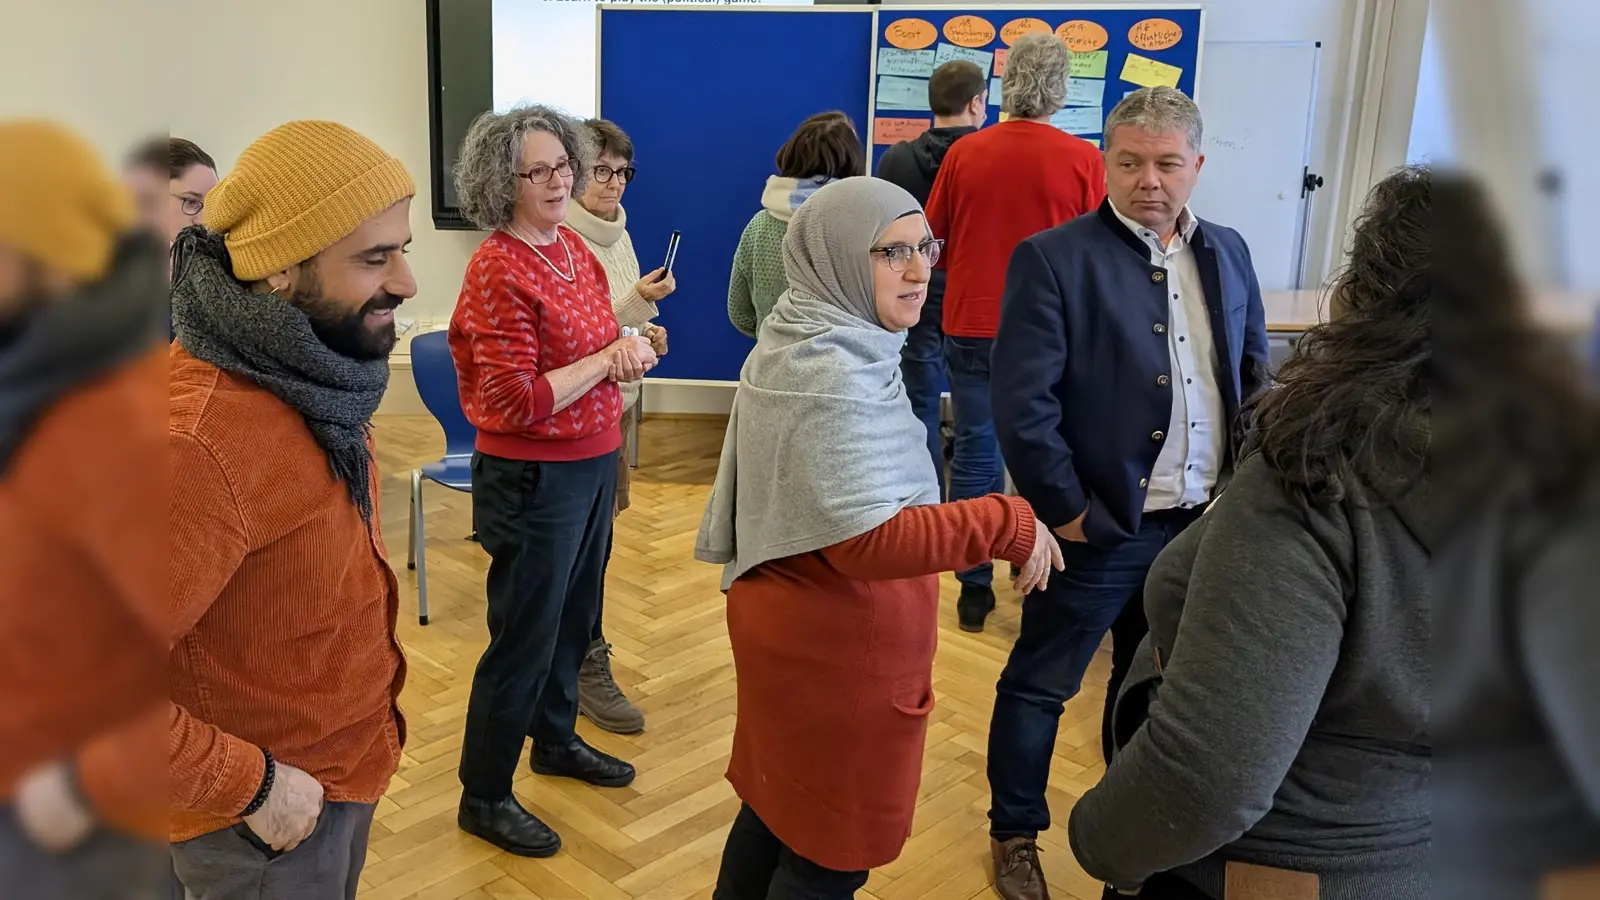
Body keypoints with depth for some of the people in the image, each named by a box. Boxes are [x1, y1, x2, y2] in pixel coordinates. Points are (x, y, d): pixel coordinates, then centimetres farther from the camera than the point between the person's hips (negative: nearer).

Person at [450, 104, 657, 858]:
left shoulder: (572, 246, 5)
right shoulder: (498, 270, -20)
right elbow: (517, 404, -23)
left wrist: (627, 347, -4)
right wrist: (608, 360, -19)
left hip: (592, 463, 8)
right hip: (532, 478, -8)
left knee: (575, 618, 21)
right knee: (524, 636, 4)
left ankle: (556, 740, 44)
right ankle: (483, 798, 22)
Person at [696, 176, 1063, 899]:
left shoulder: (804, 343, 8)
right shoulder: (833, 372, -25)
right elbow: (867, 539, -31)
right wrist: (1008, 525, -27)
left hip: (796, 625, 10)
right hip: (837, 647, -10)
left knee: (776, 807, 25)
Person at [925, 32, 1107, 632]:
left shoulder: (964, 153, -3)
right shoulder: (1083, 160, -9)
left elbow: (933, 244, 5)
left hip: (970, 327, 1)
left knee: (975, 454, 9)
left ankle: (974, 590, 14)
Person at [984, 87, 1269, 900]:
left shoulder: (1227, 253, 6)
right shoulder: (1052, 259, -12)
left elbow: (1255, 376, 13)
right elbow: (1021, 403, -17)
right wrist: (1067, 511, -16)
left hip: (1203, 523, 6)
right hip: (1101, 525, -5)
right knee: (1040, 685, 9)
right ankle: (1016, 833, 31)